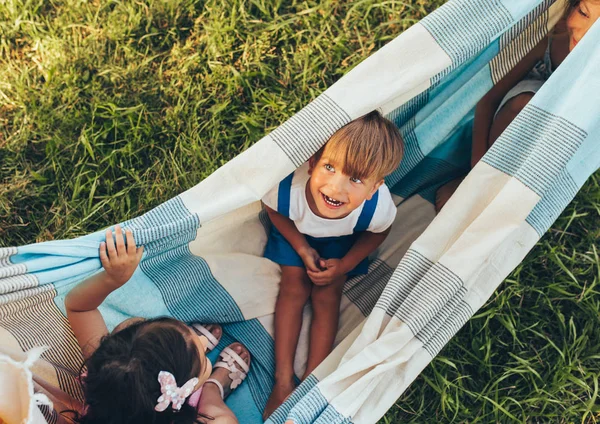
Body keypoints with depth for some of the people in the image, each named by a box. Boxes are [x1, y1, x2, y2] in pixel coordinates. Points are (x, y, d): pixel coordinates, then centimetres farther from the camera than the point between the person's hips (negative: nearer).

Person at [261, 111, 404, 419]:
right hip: (296, 232, 0)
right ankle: (283, 380, 3)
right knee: (294, 288, -5)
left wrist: (345, 264, -18)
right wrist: (302, 248, -18)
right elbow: (272, 209, -16)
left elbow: (377, 233, -12)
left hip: (341, 241, 0)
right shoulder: (287, 188, -45)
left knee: (327, 297, -5)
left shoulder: (378, 206, -41)